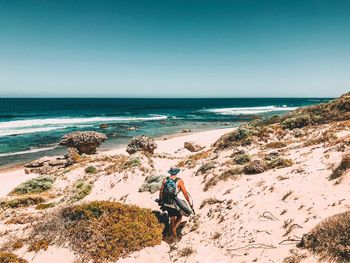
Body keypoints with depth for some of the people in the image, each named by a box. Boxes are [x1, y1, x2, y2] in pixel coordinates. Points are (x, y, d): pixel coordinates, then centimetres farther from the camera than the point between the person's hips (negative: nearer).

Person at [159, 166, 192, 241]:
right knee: (179, 216, 20)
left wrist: (160, 201, 21)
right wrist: (190, 203, -3)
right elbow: (185, 193, -11)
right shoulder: (179, 181, -11)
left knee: (172, 219, 20)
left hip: (166, 203, 4)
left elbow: (161, 191, 6)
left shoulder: (165, 180, 0)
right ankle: (174, 228, -3)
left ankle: (174, 236, 31)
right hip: (175, 203, -4)